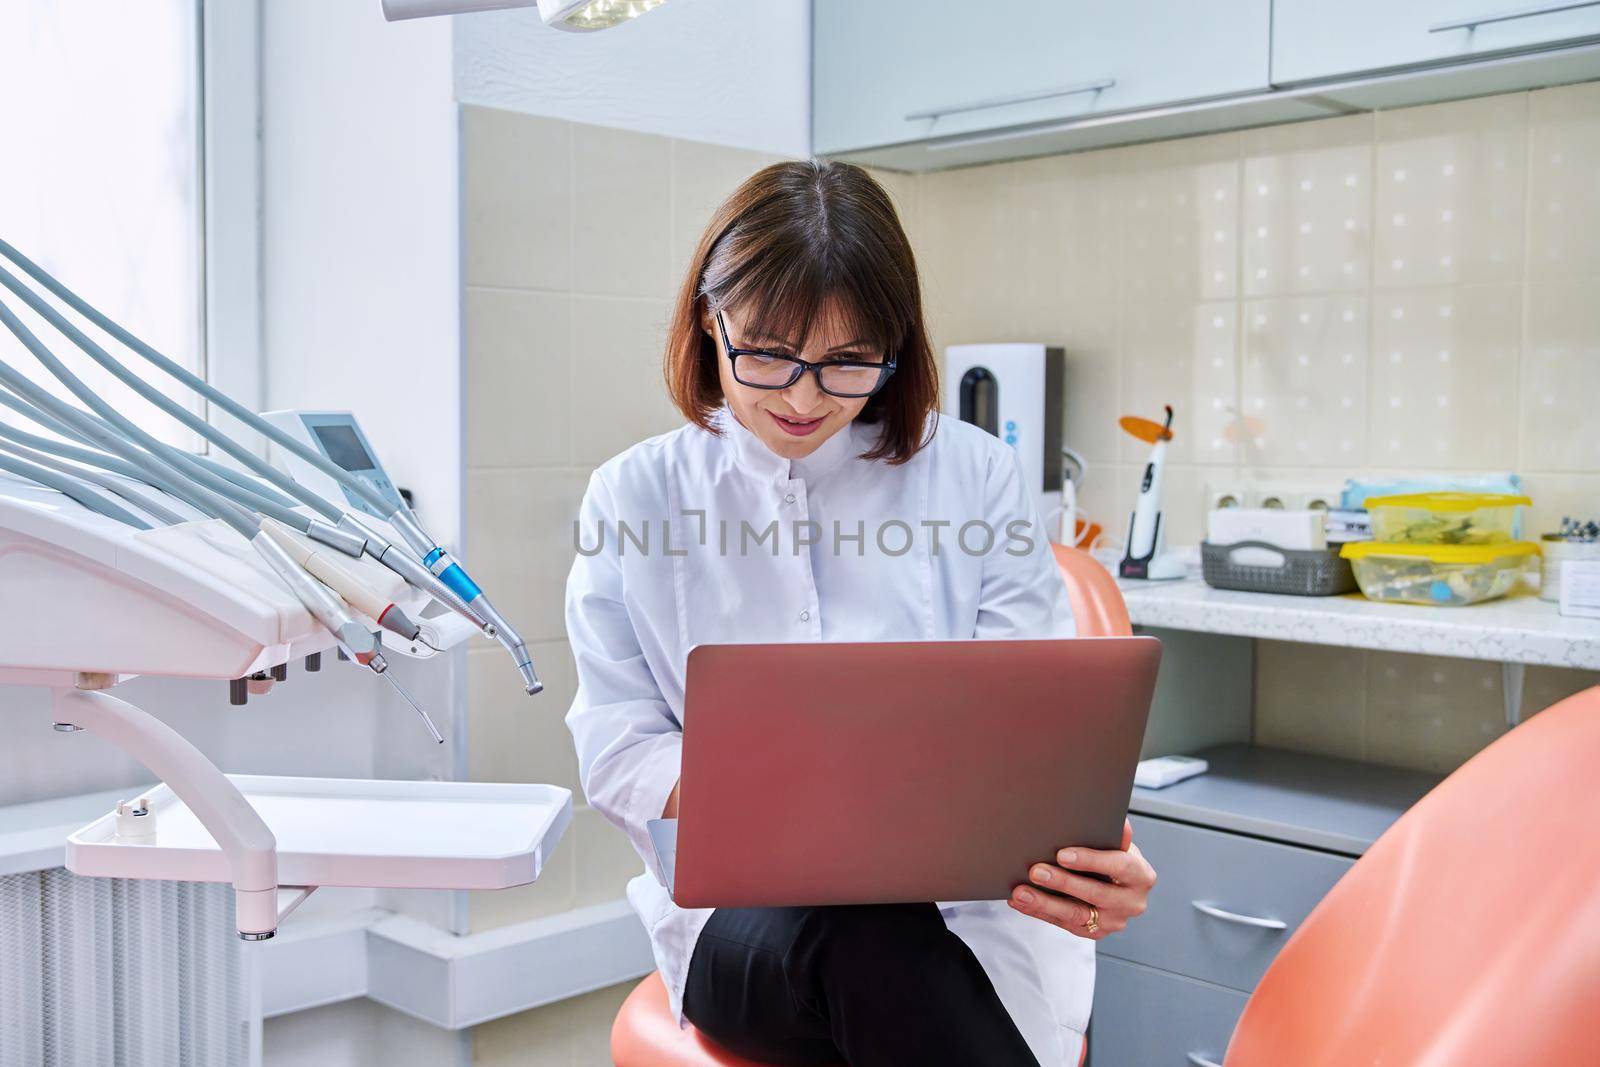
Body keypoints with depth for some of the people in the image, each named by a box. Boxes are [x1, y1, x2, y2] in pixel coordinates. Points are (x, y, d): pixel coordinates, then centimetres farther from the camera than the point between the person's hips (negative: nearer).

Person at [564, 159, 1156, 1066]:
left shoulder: (979, 477, 4)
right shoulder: (633, 501, 5)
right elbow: (616, 748, 1)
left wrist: (1092, 844, -24)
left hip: (971, 900, 1)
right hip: (740, 907, -1)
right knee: (863, 949, -35)